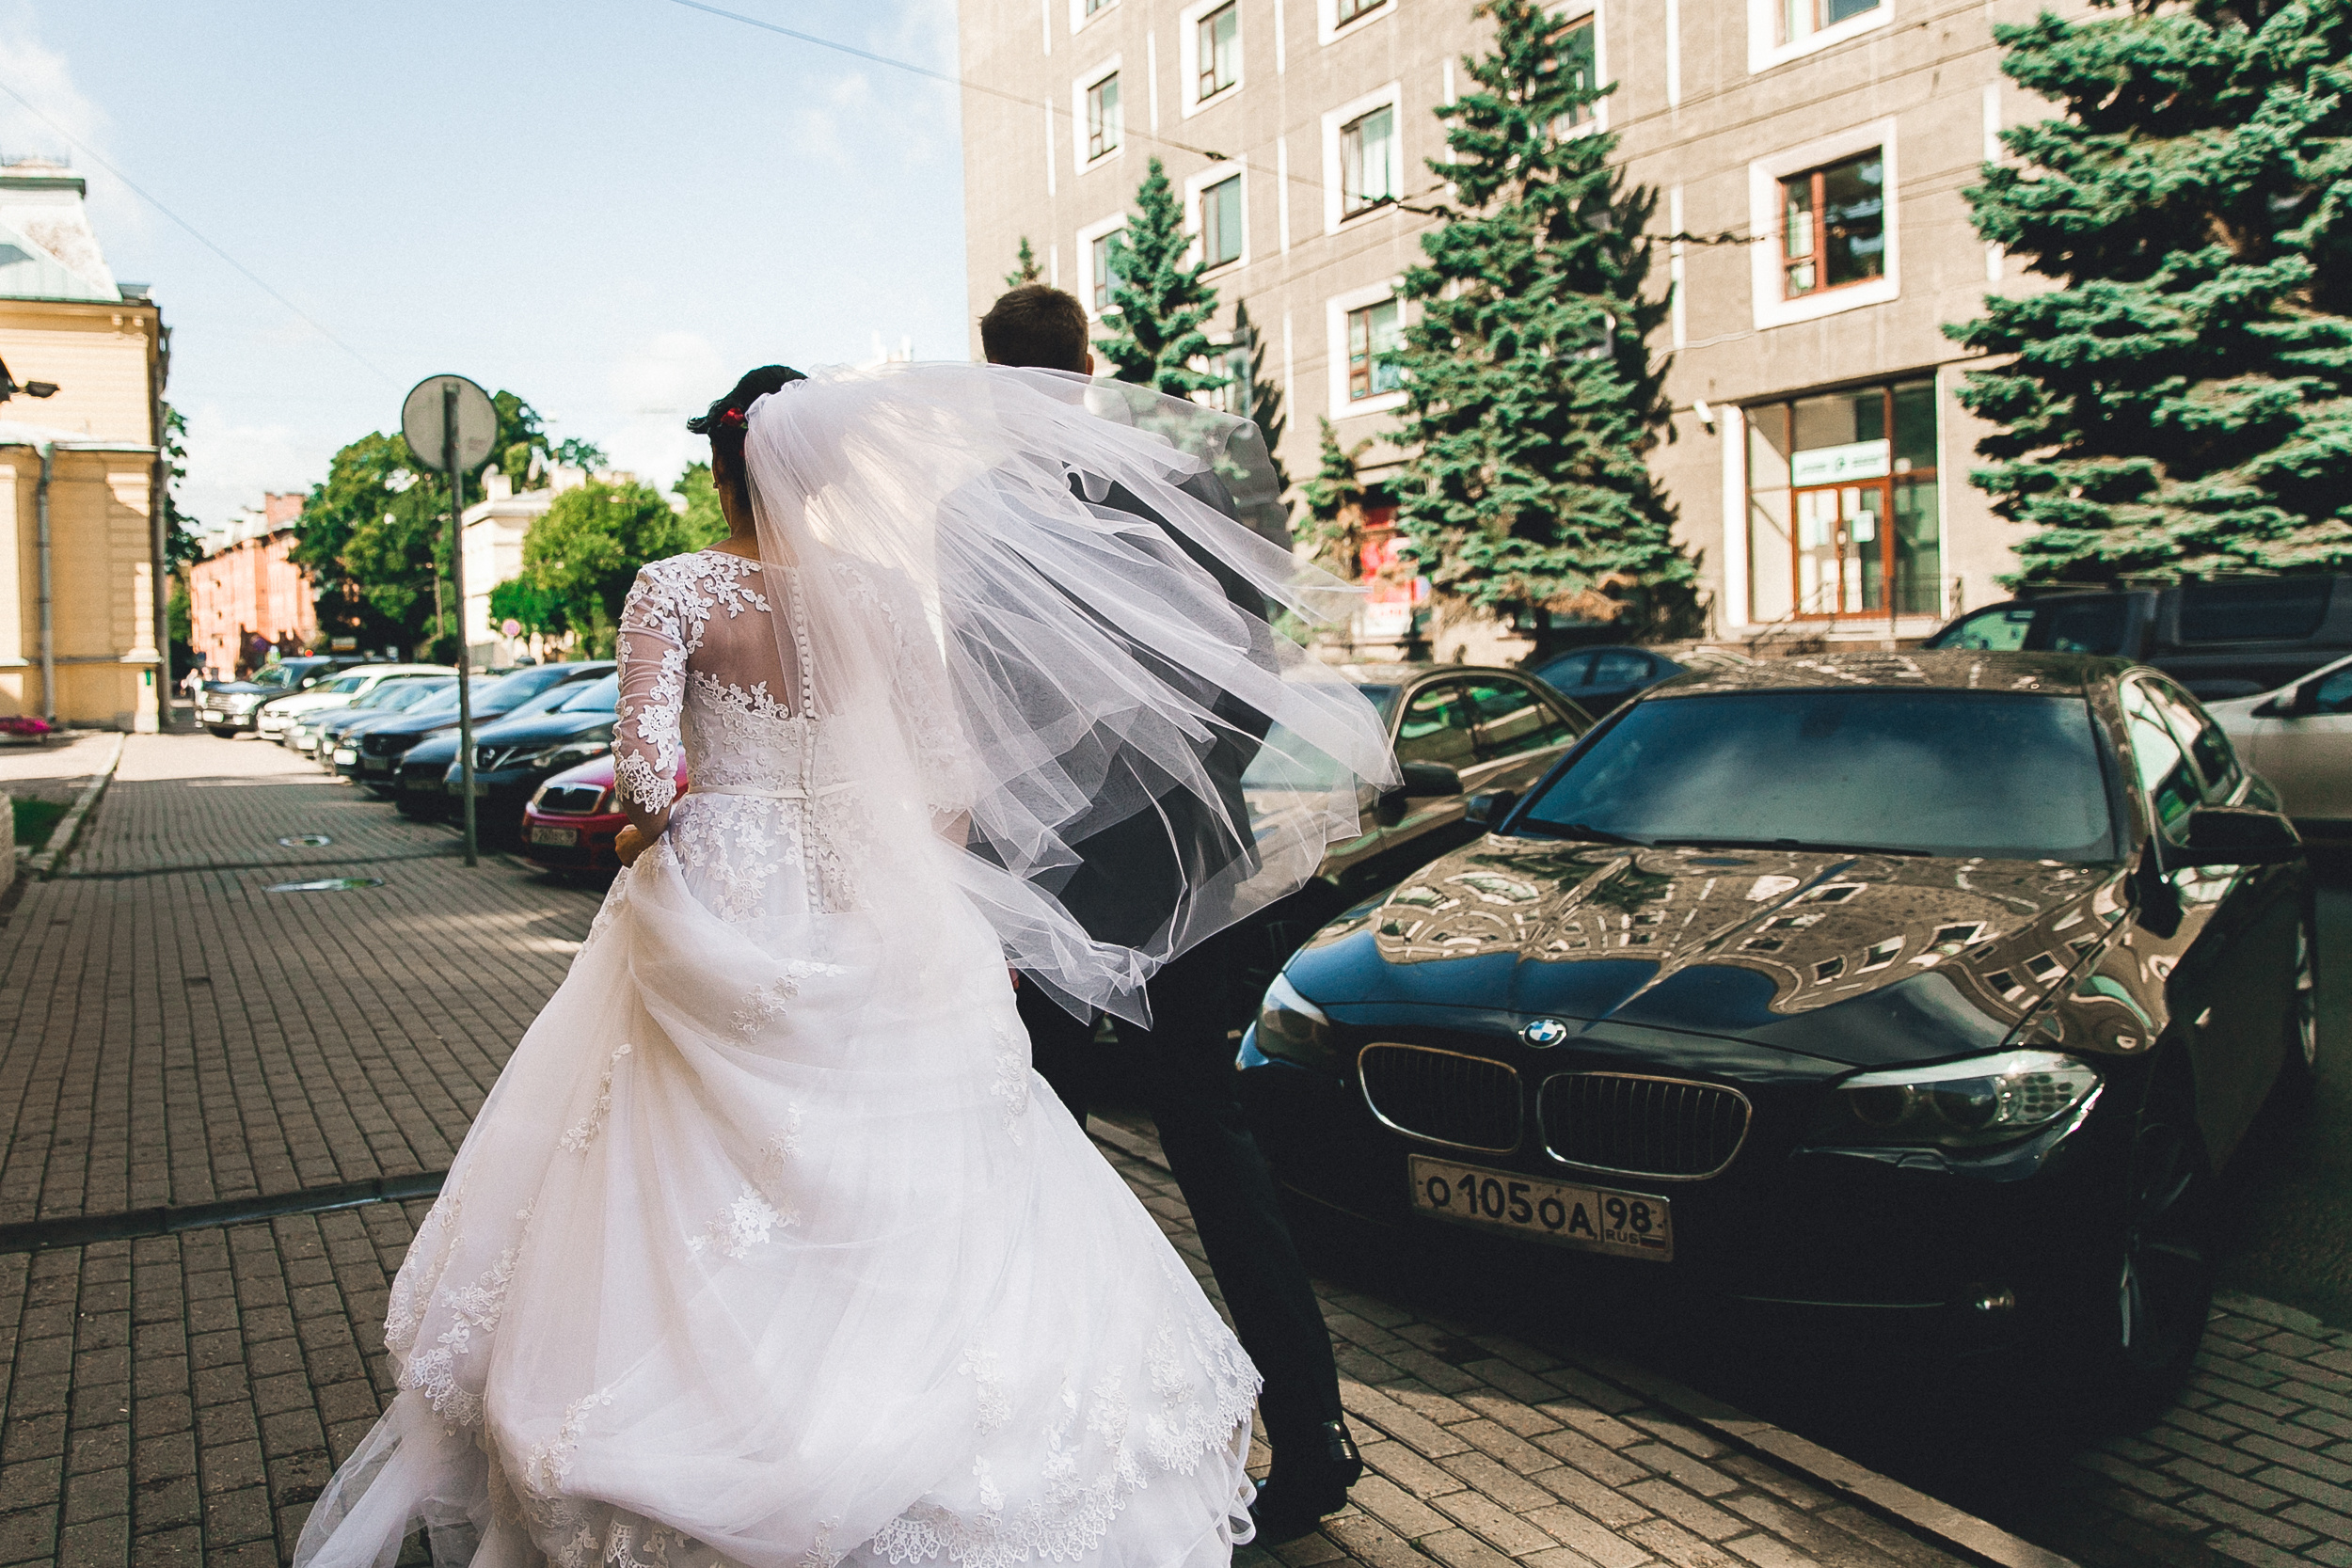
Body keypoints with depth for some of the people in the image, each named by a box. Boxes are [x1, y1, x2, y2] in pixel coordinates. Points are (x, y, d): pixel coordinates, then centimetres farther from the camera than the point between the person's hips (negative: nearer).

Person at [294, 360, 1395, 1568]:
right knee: (903, 1210, 10)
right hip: (869, 936, 1)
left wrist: (647, 818, 5)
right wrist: (920, 900, 12)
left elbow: (644, 765, -17)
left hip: (711, 917, -1)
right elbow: (953, 778, -2)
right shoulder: (886, 592, -2)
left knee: (685, 1217, 13)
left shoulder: (675, 589, -6)